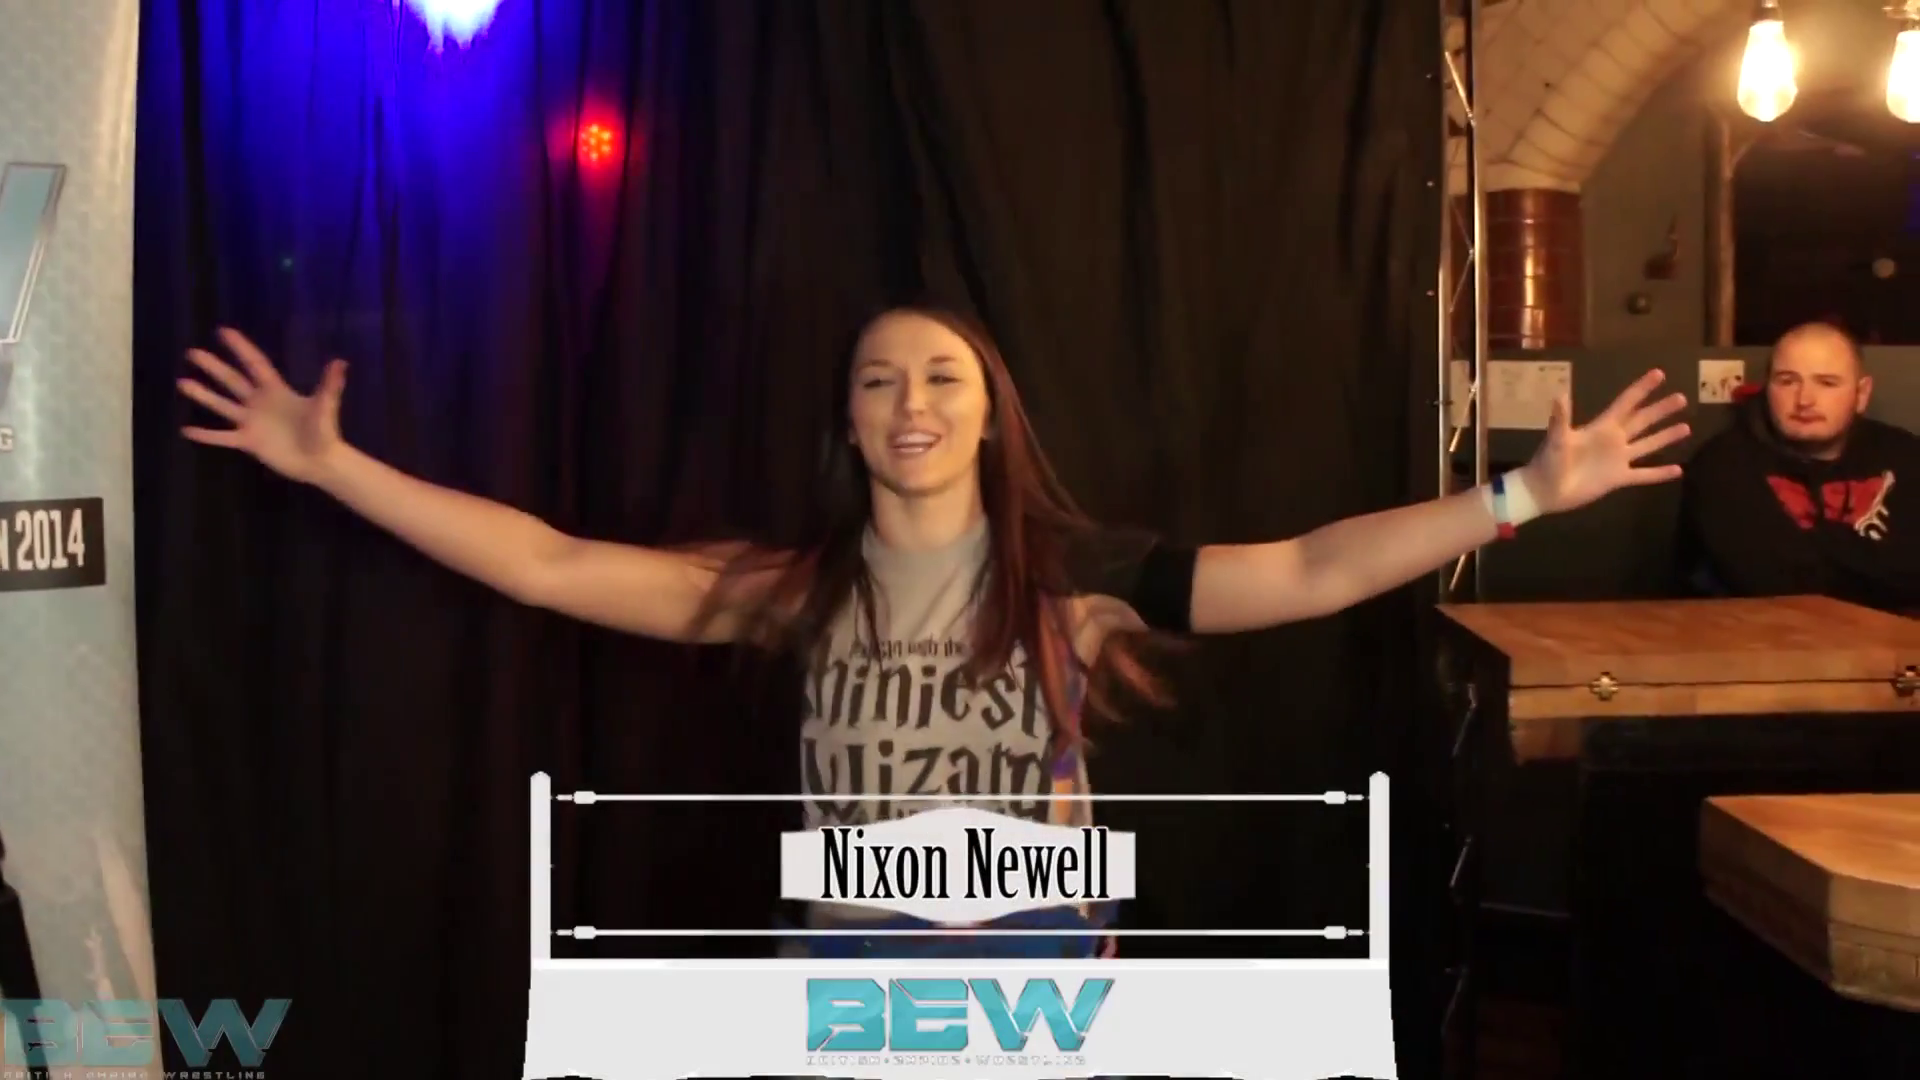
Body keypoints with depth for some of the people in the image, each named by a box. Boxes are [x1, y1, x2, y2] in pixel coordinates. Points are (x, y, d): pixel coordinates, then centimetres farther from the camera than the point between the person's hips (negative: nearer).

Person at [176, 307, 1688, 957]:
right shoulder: (802, 586, -6)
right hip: (854, 966, 1)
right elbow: (552, 567, -9)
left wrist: (1524, 494, -22)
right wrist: (335, 464, -13)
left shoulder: (1075, 578, -9)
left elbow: (1307, 573, -15)